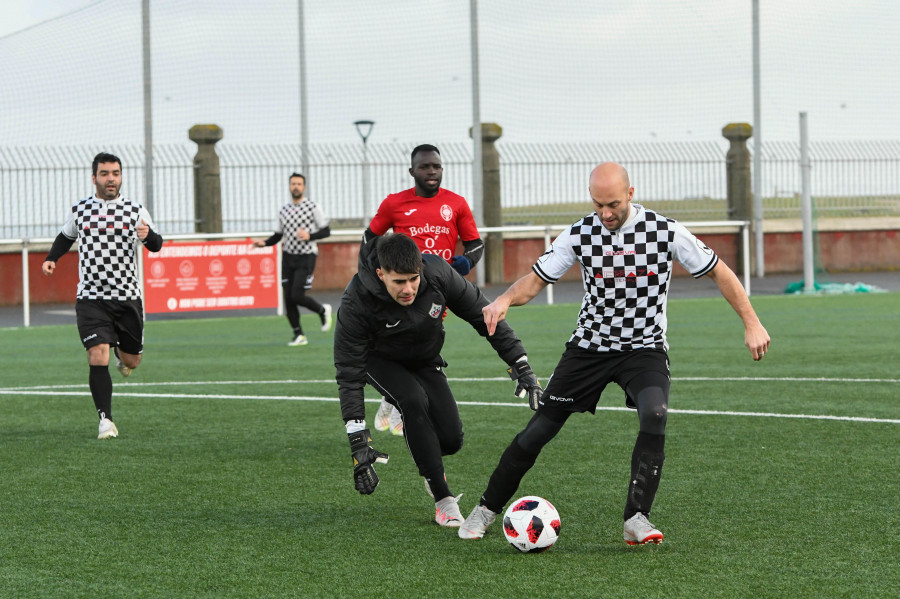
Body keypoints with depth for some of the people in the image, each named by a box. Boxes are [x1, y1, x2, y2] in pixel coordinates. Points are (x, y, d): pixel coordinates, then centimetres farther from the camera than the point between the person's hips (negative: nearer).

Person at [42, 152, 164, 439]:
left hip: (128, 297, 1)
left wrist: (148, 236, -29)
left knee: (132, 361, 10)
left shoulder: (135, 210, 1)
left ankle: (121, 354, 48)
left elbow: (156, 245, -6)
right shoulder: (79, 210, 4)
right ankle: (105, 418, -10)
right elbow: (65, 237, 23)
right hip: (91, 299, -1)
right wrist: (51, 258, 6)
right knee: (98, 357, -16)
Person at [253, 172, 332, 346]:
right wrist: (264, 243, -2)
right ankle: (299, 335, 10)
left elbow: (326, 231, -4)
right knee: (288, 298, 0)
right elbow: (277, 236, 16)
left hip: (306, 257, -5)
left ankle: (323, 310, 14)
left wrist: (309, 236, -21)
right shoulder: (283, 210, 10)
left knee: (297, 296, -15)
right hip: (288, 257, 5)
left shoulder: (313, 207, -4)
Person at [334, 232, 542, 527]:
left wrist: (521, 366, -17)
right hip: (379, 360, -3)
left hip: (425, 359, 3)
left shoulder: (437, 273, -30)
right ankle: (444, 500, -23)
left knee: (451, 440, -9)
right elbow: (349, 373, -33)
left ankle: (430, 462, 30)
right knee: (413, 400, -33)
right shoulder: (356, 303, -37)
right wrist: (359, 443, -38)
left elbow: (482, 315, -16)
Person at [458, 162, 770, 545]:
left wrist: (752, 323, -7)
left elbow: (718, 272, -3)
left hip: (644, 348, -2)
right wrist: (504, 301, -26)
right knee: (537, 431, 0)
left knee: (654, 414, -31)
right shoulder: (580, 234, -8)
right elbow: (536, 279, -5)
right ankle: (486, 509, 20)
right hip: (590, 346, 2)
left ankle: (636, 520, -26)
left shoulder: (665, 232, -12)